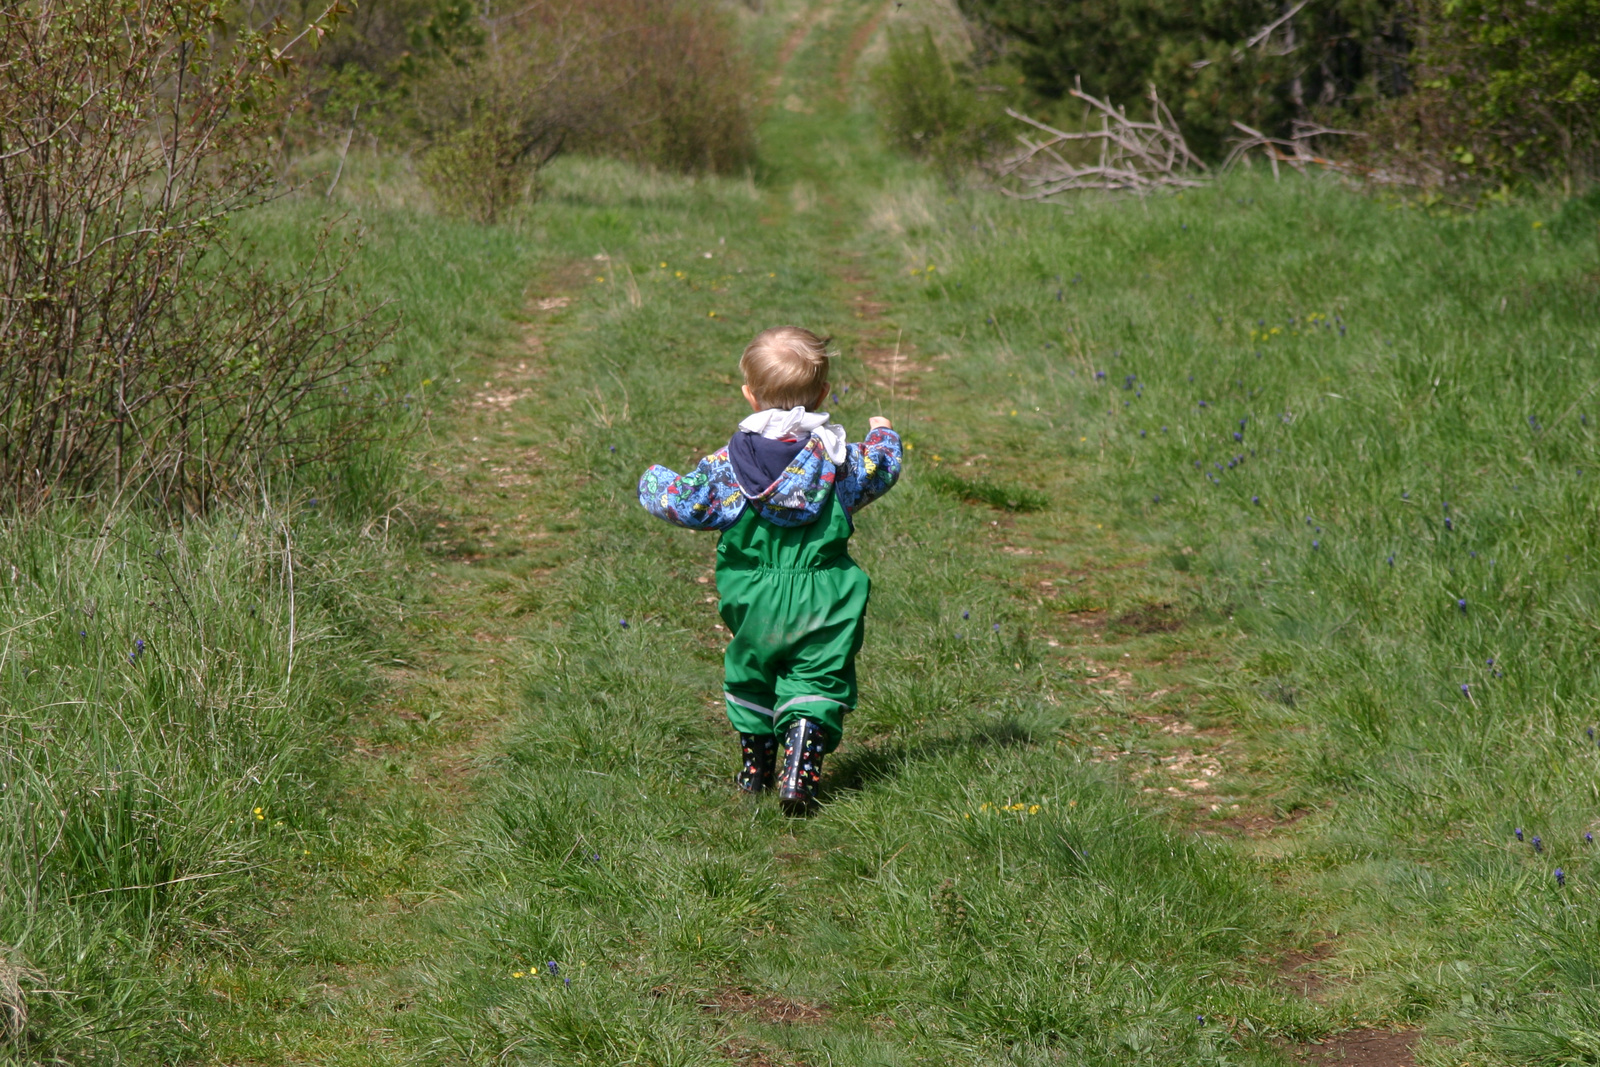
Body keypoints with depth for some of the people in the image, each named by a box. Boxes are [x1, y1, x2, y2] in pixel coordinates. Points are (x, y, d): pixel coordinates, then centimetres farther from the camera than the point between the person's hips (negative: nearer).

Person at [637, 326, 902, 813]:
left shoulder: (730, 462, -8)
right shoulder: (837, 456, -5)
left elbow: (684, 503, -4)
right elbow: (879, 472, 13)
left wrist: (654, 481, 18)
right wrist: (883, 436, 35)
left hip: (754, 604, 1)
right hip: (823, 603, -1)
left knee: (750, 679, 20)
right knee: (816, 681, 1)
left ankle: (755, 765, 29)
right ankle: (802, 763, -17)